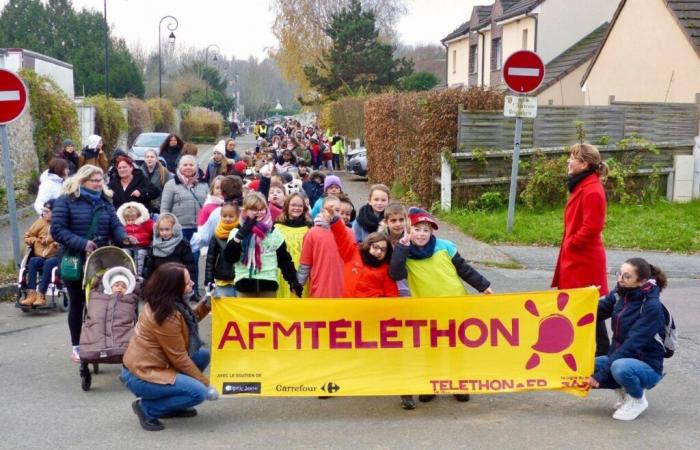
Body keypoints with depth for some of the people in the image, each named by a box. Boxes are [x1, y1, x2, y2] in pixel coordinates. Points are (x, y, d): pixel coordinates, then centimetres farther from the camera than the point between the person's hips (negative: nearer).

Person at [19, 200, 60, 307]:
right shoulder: (40, 222, 10)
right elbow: (27, 237, 19)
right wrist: (37, 240, 1)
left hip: (56, 257, -4)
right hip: (40, 257, 4)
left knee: (48, 263, -35)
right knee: (33, 261, -28)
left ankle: (41, 295, -37)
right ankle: (31, 294, -35)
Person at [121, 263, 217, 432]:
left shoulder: (162, 303, 3)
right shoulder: (167, 316, -24)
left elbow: (188, 322, 20)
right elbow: (179, 359, -18)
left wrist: (205, 305, 4)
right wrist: (206, 383, -9)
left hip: (147, 365, 10)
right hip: (141, 376, -10)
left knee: (202, 354, 8)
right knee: (198, 392, -19)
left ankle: (171, 405, 14)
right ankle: (147, 408, -4)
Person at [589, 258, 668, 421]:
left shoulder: (652, 307, -22)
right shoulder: (619, 294, -2)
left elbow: (632, 345, -27)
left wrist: (600, 374, -29)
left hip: (647, 366, -6)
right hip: (620, 358, 7)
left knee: (620, 368, -37)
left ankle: (637, 399, -5)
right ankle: (624, 389, 11)